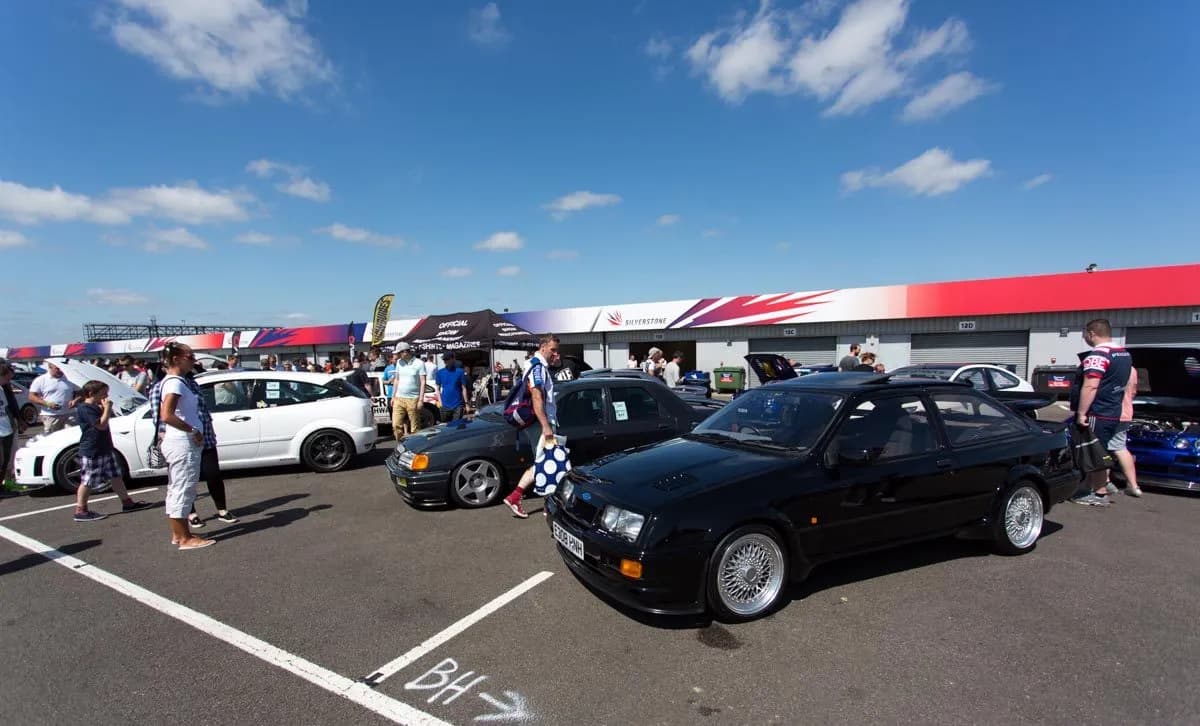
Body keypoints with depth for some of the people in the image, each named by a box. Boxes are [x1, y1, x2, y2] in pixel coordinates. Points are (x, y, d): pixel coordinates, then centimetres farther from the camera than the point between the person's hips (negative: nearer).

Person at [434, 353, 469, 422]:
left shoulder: (459, 371, -1)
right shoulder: (440, 373, 6)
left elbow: (463, 388, 0)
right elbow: (438, 388, 11)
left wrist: (466, 403, -3)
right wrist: (440, 401, 0)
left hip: (458, 405, -2)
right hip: (445, 405, 2)